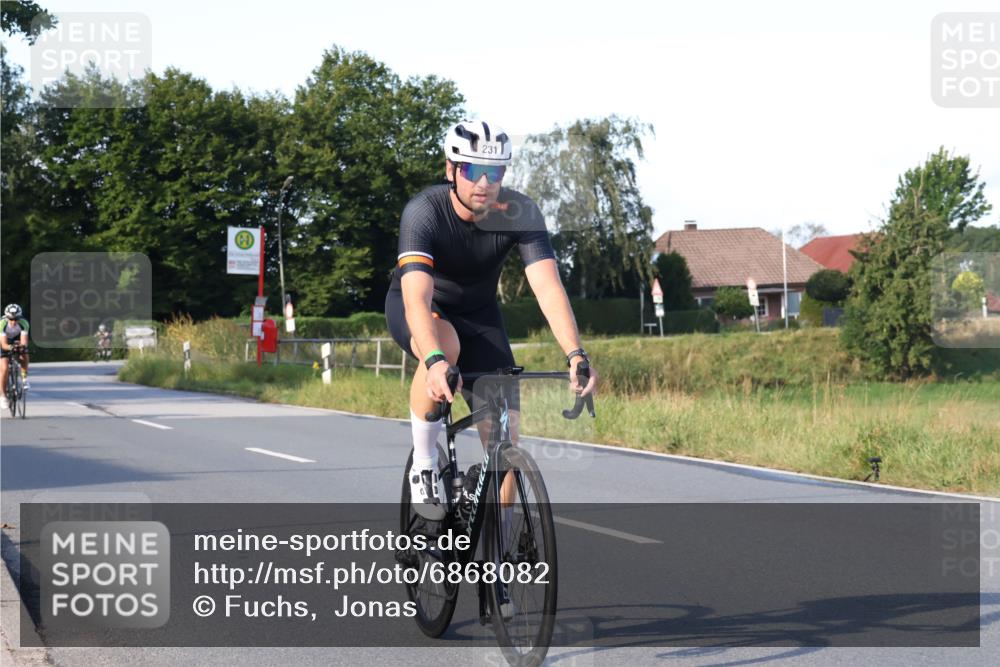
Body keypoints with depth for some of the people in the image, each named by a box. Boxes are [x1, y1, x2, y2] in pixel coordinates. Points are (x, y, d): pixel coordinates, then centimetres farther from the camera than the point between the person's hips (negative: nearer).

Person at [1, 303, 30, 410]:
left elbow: (24, 341, -35)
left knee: (24, 356, -27)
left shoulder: (23, 323, -29)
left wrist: (23, 345, -58)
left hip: (17, 340, 2)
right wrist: (10, 347, -59)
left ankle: (24, 377, -1)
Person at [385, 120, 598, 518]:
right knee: (445, 345, -39)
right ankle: (424, 466, -19)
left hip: (477, 313, 3)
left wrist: (576, 355, -50)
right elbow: (418, 299, -45)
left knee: (505, 427, -9)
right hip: (414, 308, -3)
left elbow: (548, 287, -35)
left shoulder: (520, 213, -25)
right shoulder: (423, 212, -33)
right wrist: (435, 362, -62)